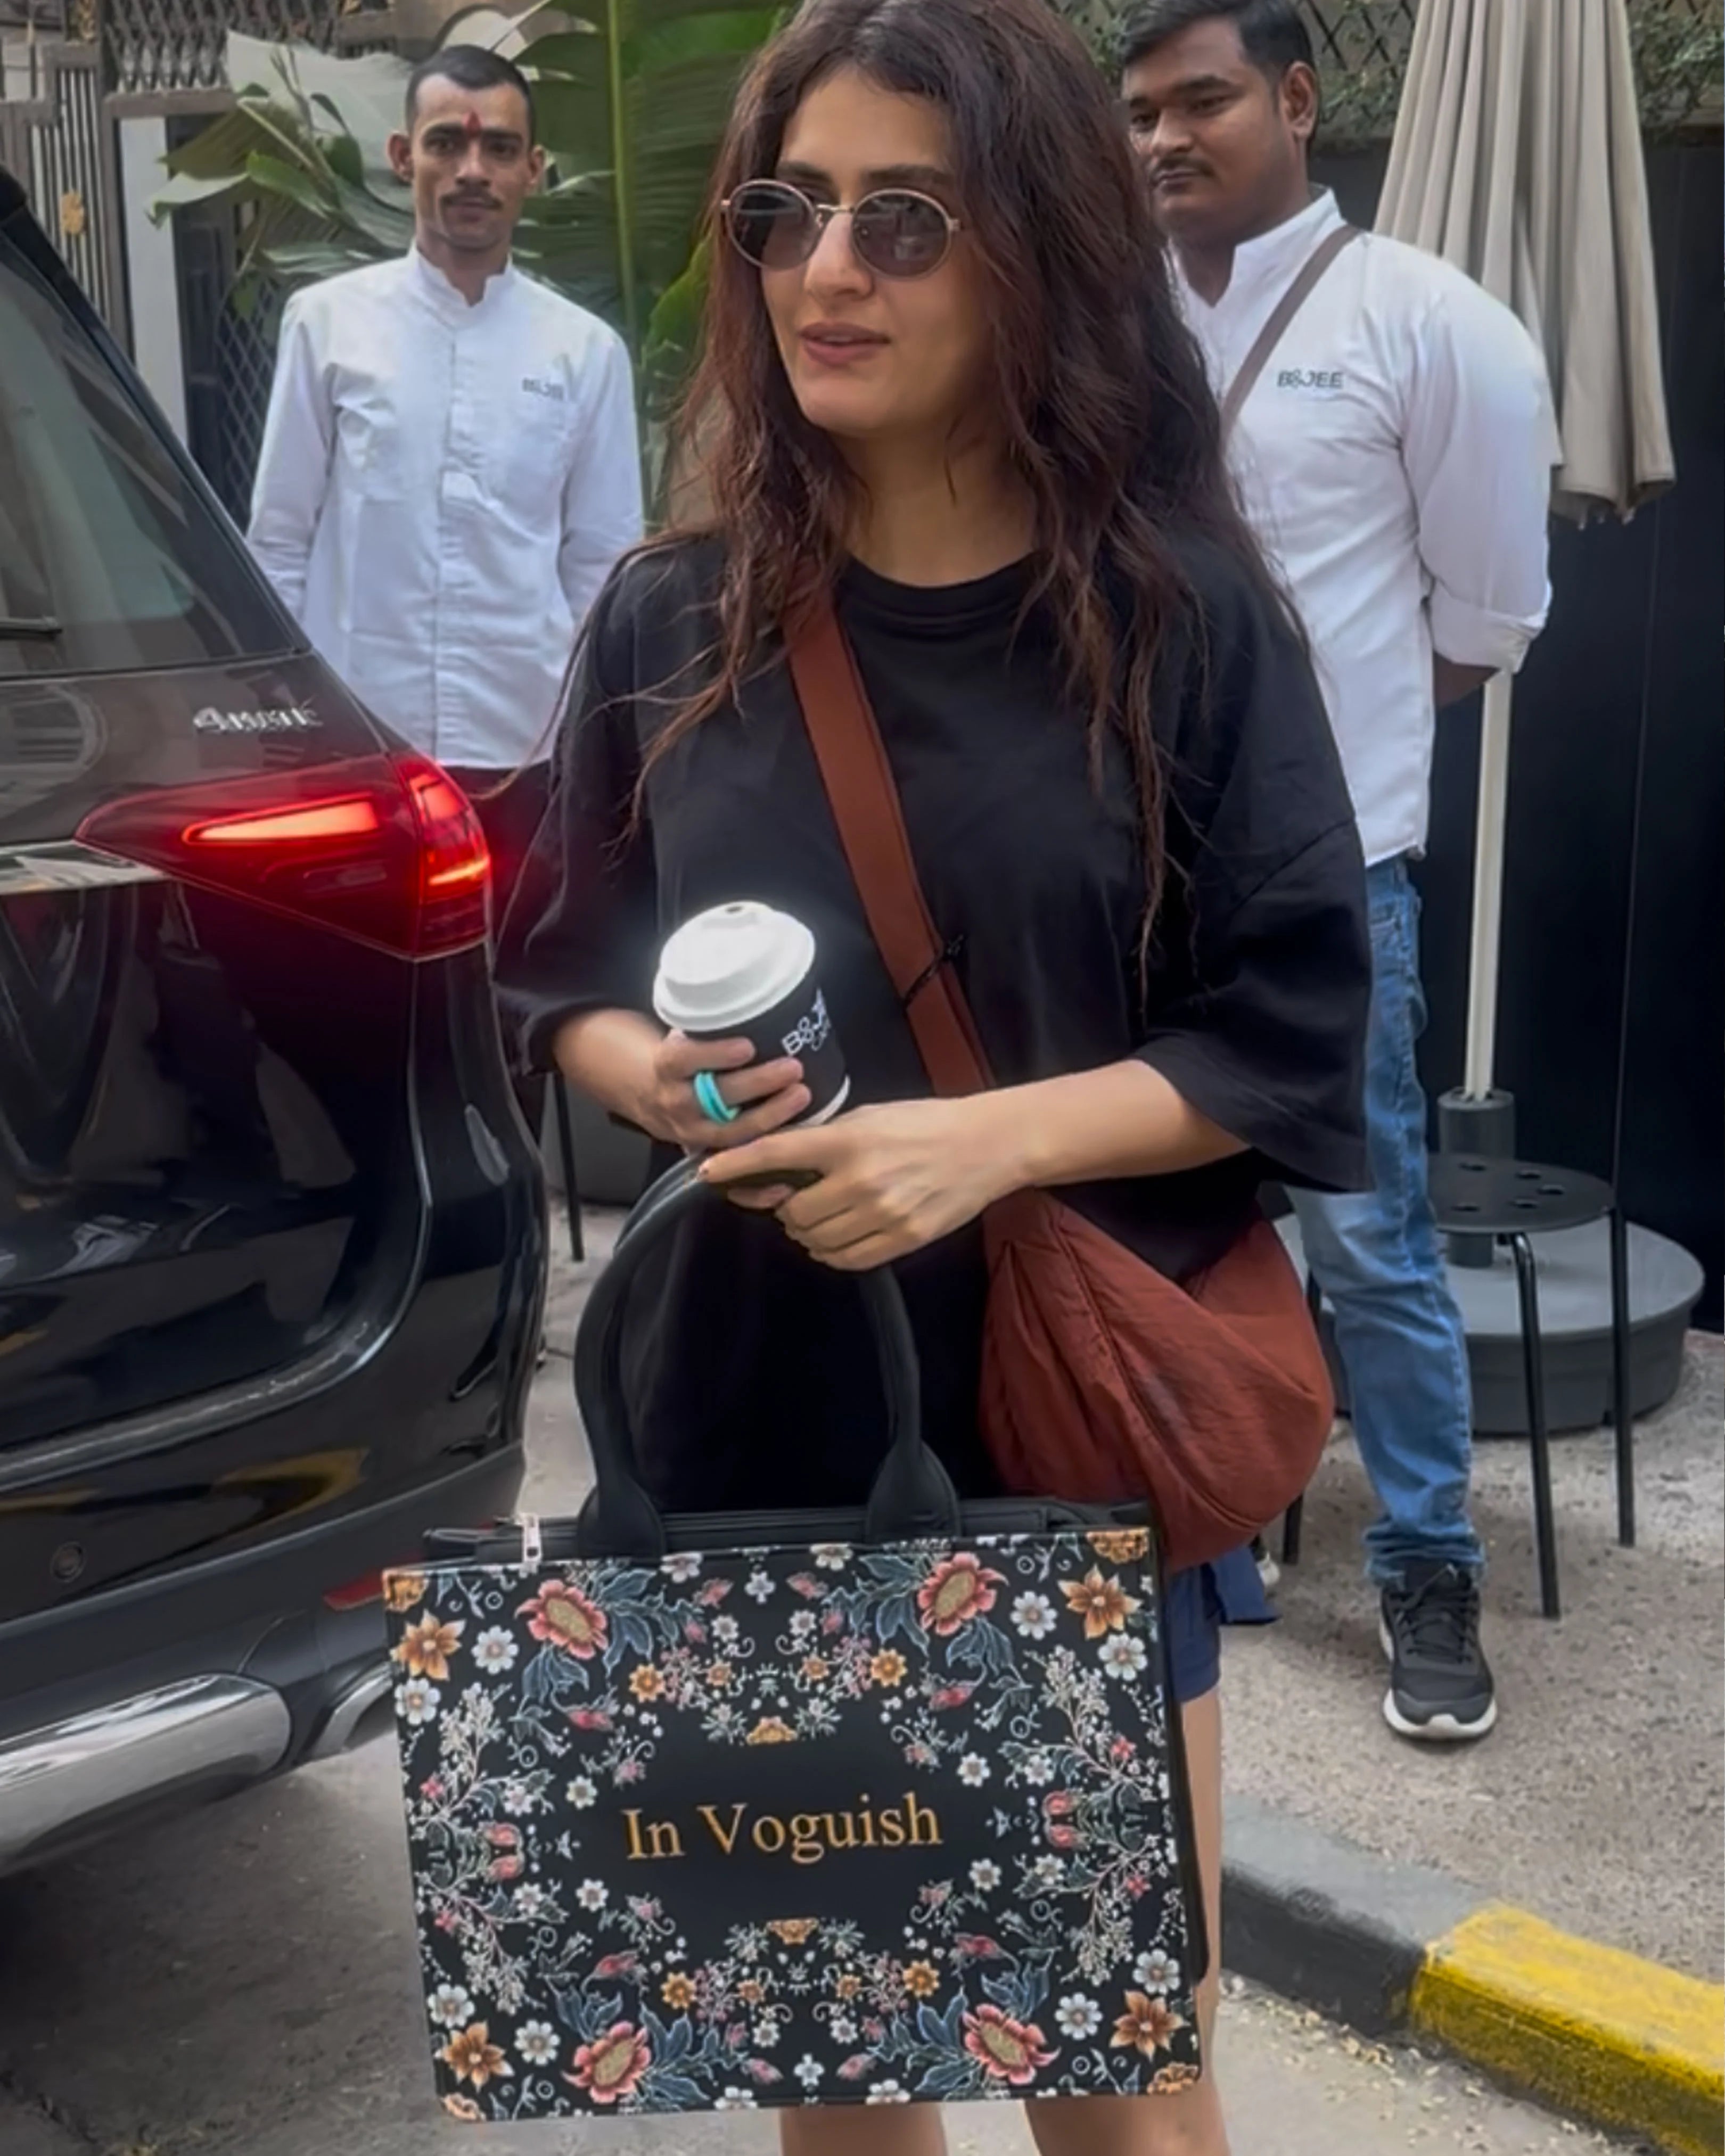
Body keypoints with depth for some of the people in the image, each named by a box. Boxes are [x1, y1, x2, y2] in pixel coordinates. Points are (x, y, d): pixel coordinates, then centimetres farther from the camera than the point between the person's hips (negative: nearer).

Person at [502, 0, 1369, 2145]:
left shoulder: (1187, 622, -7)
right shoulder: (672, 622, 1)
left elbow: (1295, 1041, -7)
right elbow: (566, 977, 10)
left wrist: (991, 1137, -21)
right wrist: (654, 1077, -13)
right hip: (758, 1427, 3)